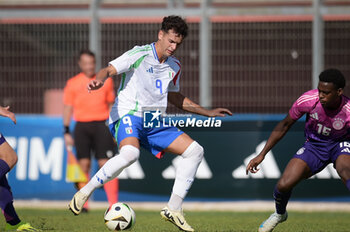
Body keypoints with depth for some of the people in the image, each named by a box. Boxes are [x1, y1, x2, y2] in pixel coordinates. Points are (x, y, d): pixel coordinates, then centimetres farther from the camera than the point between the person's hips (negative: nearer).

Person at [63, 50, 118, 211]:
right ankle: (83, 204, 5)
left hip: (101, 125, 0)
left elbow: (111, 105, 15)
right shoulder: (72, 83, 6)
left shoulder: (106, 81, 8)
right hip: (81, 126, 0)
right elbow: (68, 108, 8)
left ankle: (113, 203, -11)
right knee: (84, 164, -1)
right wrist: (66, 132, 3)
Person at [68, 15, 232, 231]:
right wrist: (99, 80, -39)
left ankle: (174, 209, 2)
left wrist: (207, 112, 27)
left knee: (195, 151, -3)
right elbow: (110, 70, -15)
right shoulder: (140, 54, -8)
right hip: (128, 115, -7)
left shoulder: (174, 66, 13)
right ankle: (84, 193, -21)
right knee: (130, 153, -38)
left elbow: (174, 96, 29)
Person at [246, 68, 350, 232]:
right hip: (314, 145, 2)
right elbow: (285, 125, -6)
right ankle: (279, 214, 23)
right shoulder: (308, 100, -23)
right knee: (284, 185, -12)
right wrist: (262, 154, -6)